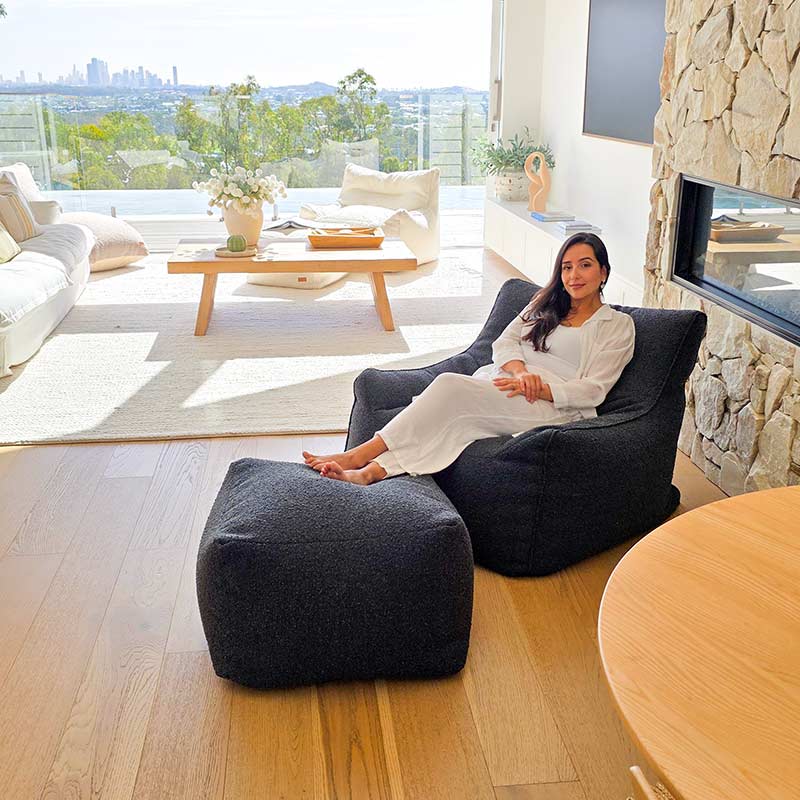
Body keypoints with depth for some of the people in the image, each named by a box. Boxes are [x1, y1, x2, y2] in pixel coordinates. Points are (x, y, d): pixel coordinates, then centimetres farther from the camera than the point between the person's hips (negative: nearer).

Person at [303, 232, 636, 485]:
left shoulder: (618, 325, 12)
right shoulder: (544, 304, 27)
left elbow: (593, 391, 0)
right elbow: (504, 343, 12)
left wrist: (538, 389, -14)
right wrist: (520, 371, -10)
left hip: (553, 406, -5)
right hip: (504, 382, 5)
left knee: (450, 385, -30)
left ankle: (359, 456, -32)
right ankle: (373, 470, -47)